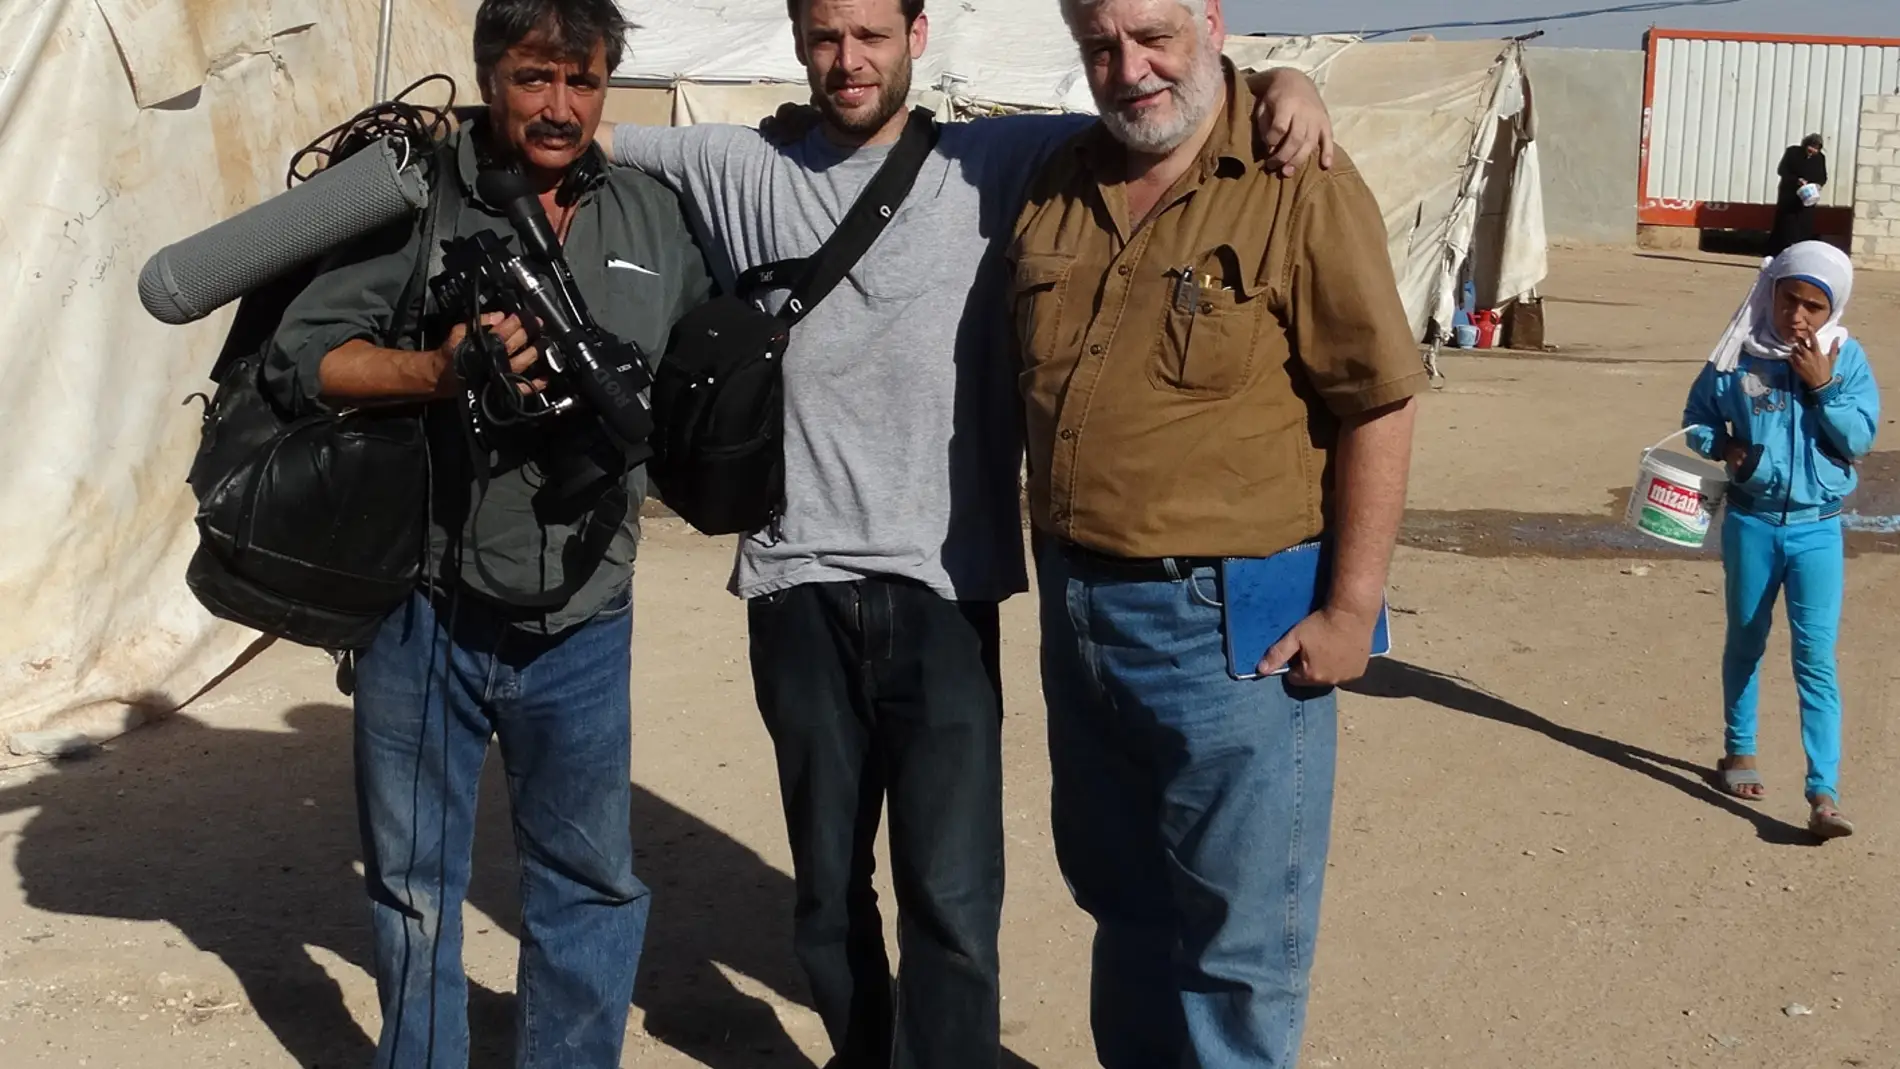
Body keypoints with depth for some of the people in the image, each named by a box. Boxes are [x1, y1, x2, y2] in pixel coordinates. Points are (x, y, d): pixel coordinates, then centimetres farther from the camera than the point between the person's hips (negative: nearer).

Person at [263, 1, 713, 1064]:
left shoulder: (655, 216, 5)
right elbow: (302, 353, -10)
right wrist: (437, 372, -24)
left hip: (582, 626, 2)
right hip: (425, 612, -2)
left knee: (594, 882, 13)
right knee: (414, 883, 15)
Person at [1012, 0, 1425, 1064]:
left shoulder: (1302, 186, -12)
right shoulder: (1057, 188, 7)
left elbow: (1379, 404, -12)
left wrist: (1352, 608, -14)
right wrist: (1057, 566, 16)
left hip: (1231, 620, -6)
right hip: (1075, 606, 6)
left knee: (1236, 935, 7)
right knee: (1121, 900, 22)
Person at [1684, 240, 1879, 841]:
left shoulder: (1846, 359, -3)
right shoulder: (1741, 354, -4)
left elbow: (1861, 438, -6)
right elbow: (1697, 416, 6)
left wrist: (1824, 386, -17)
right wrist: (1721, 447, -13)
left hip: (1817, 529, -1)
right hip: (1750, 522, 1)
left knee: (1816, 658, -7)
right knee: (1746, 642, 17)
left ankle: (1824, 795, -8)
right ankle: (1739, 751, 37)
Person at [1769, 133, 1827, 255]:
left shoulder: (1820, 157, 4)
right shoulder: (1792, 152, -5)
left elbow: (1823, 177, 11)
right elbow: (1781, 170, -7)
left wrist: (1819, 185, -12)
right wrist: (1796, 180, -22)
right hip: (1788, 198, -3)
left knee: (1805, 229, -2)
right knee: (1785, 228, -4)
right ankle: (1778, 257, -3)